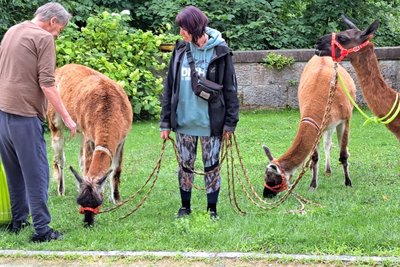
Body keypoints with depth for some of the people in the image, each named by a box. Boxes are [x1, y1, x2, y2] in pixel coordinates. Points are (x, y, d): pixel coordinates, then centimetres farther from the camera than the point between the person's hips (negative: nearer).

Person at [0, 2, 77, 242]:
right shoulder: (44, 38, -9)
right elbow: (47, 84, -15)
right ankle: (42, 229, -2)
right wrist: (67, 117, -11)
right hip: (25, 115, -8)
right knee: (36, 174, -3)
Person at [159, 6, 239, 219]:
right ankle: (185, 206, 27)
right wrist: (166, 121, 4)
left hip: (210, 122, -3)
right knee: (185, 164, 13)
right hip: (184, 121, 3)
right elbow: (169, 87, 6)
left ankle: (212, 209, 19)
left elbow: (230, 89, -4)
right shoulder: (180, 50, 2)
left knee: (211, 165, 7)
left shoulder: (220, 52, -8)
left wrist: (230, 122, -7)